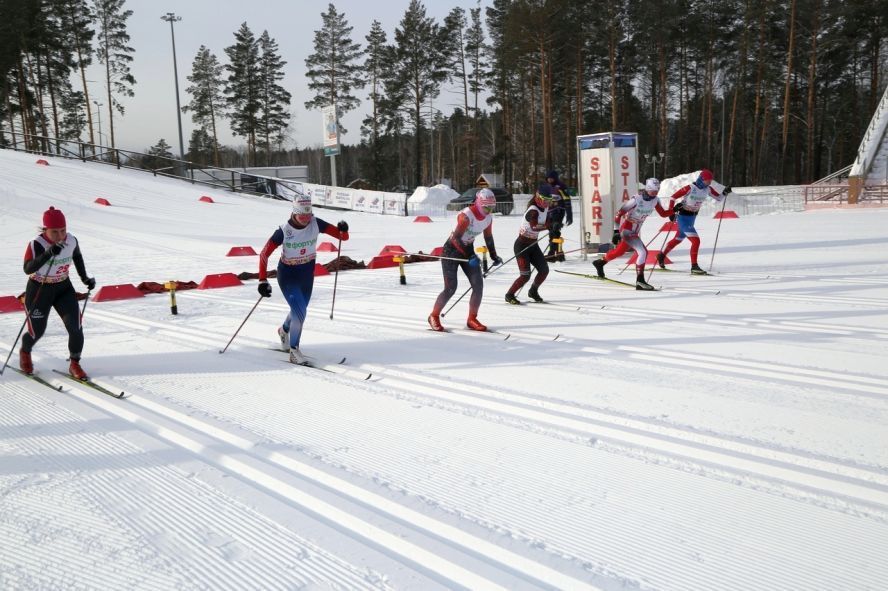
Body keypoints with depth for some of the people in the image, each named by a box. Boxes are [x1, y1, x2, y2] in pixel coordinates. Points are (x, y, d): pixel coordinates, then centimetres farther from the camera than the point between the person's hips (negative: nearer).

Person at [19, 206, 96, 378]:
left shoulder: (72, 241, -10)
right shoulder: (36, 245, -24)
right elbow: (28, 269, -38)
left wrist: (84, 277, 9)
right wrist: (48, 254, -49)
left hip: (64, 288, 3)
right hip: (39, 291, -3)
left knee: (76, 328, -9)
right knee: (37, 332, 8)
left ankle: (74, 364, 11)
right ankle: (25, 352, 43)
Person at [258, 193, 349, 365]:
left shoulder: (316, 224, -14)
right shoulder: (284, 230, -23)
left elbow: (343, 236, -11)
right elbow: (264, 254, -19)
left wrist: (343, 229, -35)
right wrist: (263, 280, -26)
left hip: (307, 274, 5)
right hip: (288, 275, -4)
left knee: (299, 311, 22)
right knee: (300, 313, -18)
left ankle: (284, 330, 55)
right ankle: (294, 351, 2)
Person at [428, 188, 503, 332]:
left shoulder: (489, 217, -4)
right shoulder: (467, 215, -27)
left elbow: (488, 237, 12)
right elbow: (456, 238, -30)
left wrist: (494, 256, 8)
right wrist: (469, 257, -35)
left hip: (468, 250, 7)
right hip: (452, 250, -7)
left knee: (478, 285, -6)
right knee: (450, 288, -10)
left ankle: (472, 319, 8)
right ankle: (434, 316, 11)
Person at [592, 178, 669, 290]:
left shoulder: (655, 200, -4)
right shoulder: (636, 200, -25)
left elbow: (663, 214, 4)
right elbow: (619, 213, -22)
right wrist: (616, 231, -24)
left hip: (635, 231, 8)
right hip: (626, 229, -8)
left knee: (620, 251, 26)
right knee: (643, 252, -21)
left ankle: (600, 262, 49)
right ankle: (640, 281, -19)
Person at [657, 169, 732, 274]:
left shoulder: (708, 189, -3)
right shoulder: (690, 188, -22)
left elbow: (719, 199, 5)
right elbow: (673, 197, -17)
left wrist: (725, 192, -15)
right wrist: (671, 212, -20)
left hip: (693, 217, 8)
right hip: (683, 217, -8)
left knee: (678, 239, 23)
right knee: (696, 241, -16)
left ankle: (662, 256, 42)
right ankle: (694, 266, -10)